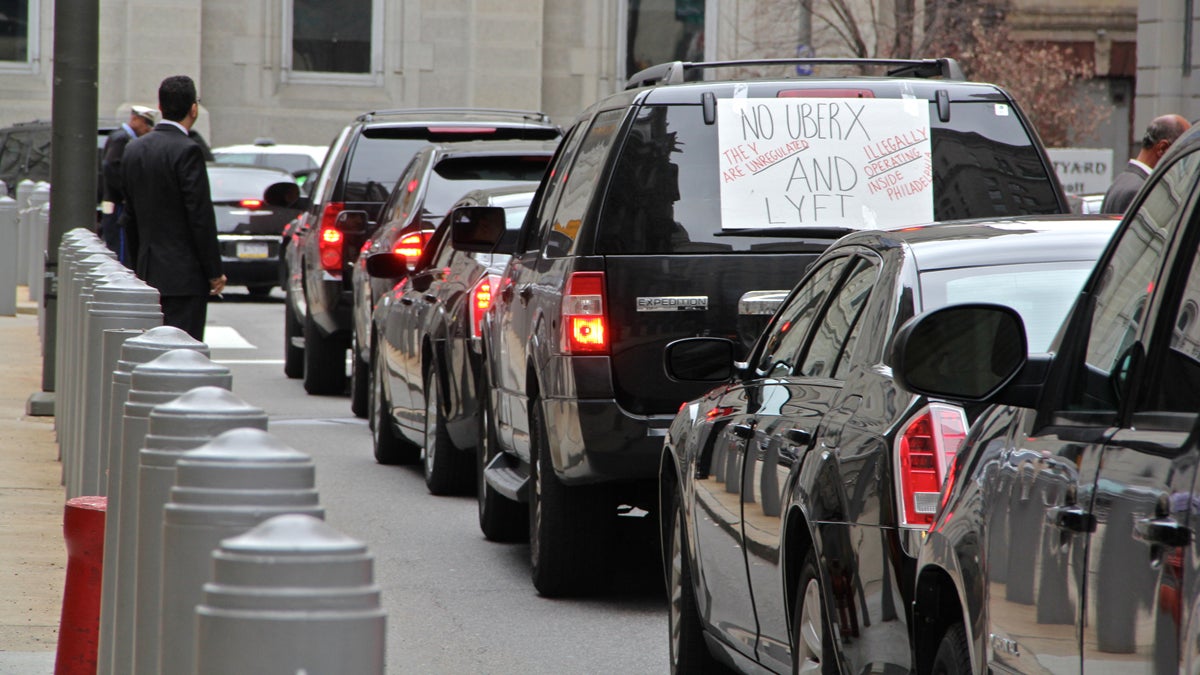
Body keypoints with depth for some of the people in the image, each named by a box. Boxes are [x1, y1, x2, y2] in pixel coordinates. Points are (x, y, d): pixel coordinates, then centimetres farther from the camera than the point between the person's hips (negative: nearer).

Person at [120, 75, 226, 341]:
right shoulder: (187, 151, -14)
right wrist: (214, 272, -8)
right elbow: (201, 216, -15)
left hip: (149, 270, 8)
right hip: (184, 274, -8)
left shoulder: (135, 149, 9)